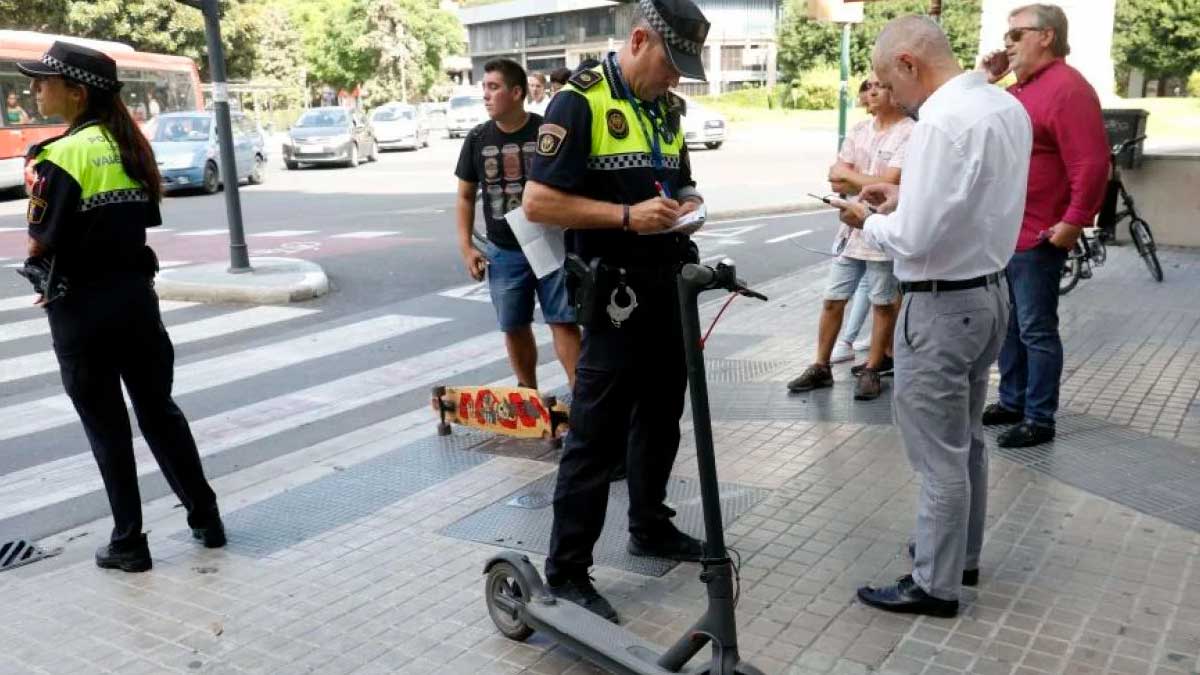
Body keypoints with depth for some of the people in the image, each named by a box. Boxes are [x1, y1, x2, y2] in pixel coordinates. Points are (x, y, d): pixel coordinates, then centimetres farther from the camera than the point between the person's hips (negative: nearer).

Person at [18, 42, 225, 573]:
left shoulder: (61, 156, -16)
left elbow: (42, 244, -15)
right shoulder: (132, 147, 6)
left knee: (106, 428, 6)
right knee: (159, 410, 16)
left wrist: (47, 277, 6)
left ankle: (128, 544, 16)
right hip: (135, 294, 6)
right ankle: (206, 519, 24)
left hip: (82, 309, -6)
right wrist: (114, 264, 10)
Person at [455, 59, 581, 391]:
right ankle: (528, 393, 26)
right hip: (503, 252, 3)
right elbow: (466, 197, 9)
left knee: (564, 321, -4)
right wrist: (466, 246, 0)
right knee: (515, 328, 11)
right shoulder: (478, 139, 2)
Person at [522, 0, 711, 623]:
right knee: (597, 432, -4)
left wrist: (685, 203, 1)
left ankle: (650, 528, 35)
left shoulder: (666, 108, 12)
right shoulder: (581, 102, -13)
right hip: (616, 290, -8)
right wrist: (628, 216, -23)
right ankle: (566, 571, 6)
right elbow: (538, 203, -18)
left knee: (661, 413, 18)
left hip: (666, 284, 8)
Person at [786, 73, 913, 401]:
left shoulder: (910, 134, -11)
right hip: (851, 229, 6)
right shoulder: (859, 130, 9)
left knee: (882, 303, 7)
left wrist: (849, 176, -6)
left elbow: (888, 186, -19)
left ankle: (872, 369, 19)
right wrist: (871, 184, -14)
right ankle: (821, 367, 21)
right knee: (832, 300, 10)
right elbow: (835, 180, 2)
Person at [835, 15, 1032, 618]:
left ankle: (935, 585, 18)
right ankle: (960, 554, 37)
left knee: (938, 454, 4)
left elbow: (913, 239, -25)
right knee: (966, 438, 22)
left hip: (942, 305, -9)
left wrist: (868, 222, -6)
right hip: (989, 290, 9)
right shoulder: (1007, 106, 6)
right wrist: (905, 196, 8)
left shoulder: (941, 121, -23)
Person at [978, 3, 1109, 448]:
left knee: (1036, 330, -1)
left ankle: (1039, 420, 8)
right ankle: (1011, 402, 29)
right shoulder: (1020, 89, 15)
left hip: (1037, 238, -9)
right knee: (1008, 325, 17)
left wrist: (1073, 223, -21)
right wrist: (987, 82, 8)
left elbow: (1092, 164, -21)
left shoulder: (1067, 89, -15)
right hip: (1003, 233, 9)